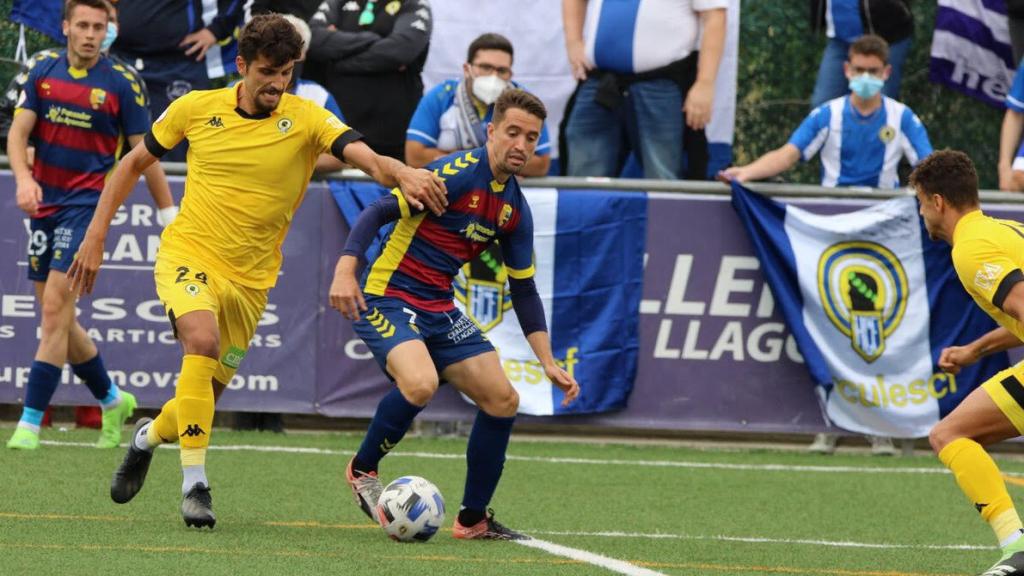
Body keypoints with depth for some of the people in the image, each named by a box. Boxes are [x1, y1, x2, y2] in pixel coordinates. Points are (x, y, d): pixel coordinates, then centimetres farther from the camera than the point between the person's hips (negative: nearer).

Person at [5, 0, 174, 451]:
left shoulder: (121, 84, -5)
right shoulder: (44, 70, 5)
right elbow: (18, 132, 2)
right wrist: (24, 179, -17)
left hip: (86, 204, -5)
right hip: (43, 204, 5)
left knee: (54, 310, -16)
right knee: (57, 318, 9)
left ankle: (30, 423, -15)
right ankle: (112, 401, 30)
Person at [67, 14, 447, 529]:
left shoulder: (305, 119, -9)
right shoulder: (196, 109, -5)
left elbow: (366, 157, -26)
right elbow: (135, 163, 9)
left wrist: (401, 174, -48)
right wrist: (96, 234, 5)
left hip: (250, 278, 2)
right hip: (188, 255, -2)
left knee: (201, 404, 10)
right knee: (203, 339, -32)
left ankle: (149, 437, 46)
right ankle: (194, 485, -28)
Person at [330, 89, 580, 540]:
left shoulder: (515, 208, 7)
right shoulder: (457, 174, -16)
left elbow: (524, 290, 15)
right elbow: (377, 212, -18)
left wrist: (548, 363, 12)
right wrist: (345, 270, -31)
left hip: (439, 311, 8)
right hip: (386, 300, -8)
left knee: (502, 400, 3)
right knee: (420, 383, -32)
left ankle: (473, 519, 16)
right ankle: (363, 469, -6)